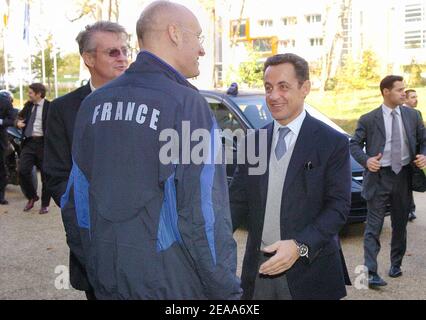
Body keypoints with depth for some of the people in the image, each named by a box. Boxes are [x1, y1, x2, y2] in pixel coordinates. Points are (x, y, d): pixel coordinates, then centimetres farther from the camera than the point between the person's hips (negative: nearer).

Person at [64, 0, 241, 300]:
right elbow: (204, 215, -19)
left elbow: (77, 198, 8)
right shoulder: (187, 104, -17)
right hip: (170, 286, -5)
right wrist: (226, 290, -10)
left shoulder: (93, 103, 3)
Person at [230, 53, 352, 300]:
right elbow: (238, 199, 4)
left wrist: (300, 246, -22)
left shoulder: (333, 143, -6)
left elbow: (339, 206, -10)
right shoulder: (253, 141, 6)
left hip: (309, 269, -3)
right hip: (258, 268, 3)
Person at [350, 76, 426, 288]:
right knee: (374, 227, -6)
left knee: (400, 224, 16)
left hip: (403, 176, 4)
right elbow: (354, 145, 0)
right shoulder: (368, 119, -4)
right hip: (379, 177, -4)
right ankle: (371, 273, -5)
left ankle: (396, 265, 33)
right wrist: (366, 160, -17)